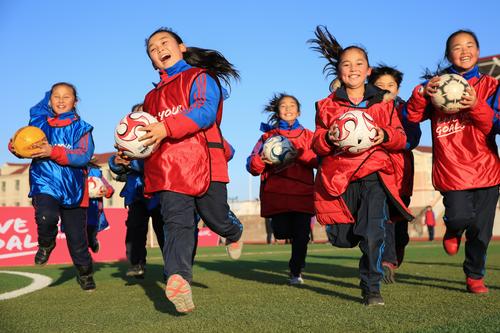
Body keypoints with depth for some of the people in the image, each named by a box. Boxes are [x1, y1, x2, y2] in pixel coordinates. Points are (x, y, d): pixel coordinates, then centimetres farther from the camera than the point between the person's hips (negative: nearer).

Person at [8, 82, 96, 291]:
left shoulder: (81, 128, 1)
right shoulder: (40, 123, 6)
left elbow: (84, 156, -14)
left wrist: (53, 152, -26)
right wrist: (16, 147, -12)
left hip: (73, 188, 0)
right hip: (45, 183, 0)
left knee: (77, 238, 4)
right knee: (46, 217, -31)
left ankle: (85, 274, 33)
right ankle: (46, 244, 5)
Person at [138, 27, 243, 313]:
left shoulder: (201, 78, 5)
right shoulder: (153, 96, 27)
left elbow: (205, 112, -15)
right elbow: (147, 134, 30)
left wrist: (166, 128, -27)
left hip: (203, 163, -4)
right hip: (168, 170, 4)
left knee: (216, 219, 5)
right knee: (178, 224, -13)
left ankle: (234, 234, 41)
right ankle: (179, 279, -30)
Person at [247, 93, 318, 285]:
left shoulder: (307, 136, 17)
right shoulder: (268, 136, 14)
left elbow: (318, 160, 1)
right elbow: (252, 166, 6)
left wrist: (300, 154, -15)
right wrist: (262, 160, -15)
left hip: (303, 192, 0)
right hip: (276, 193, 0)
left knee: (301, 235, -6)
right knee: (281, 232, -14)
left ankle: (296, 272, 15)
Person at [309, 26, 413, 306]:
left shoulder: (384, 103, 8)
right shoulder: (327, 106, 9)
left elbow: (401, 138, 7)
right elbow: (317, 145, 7)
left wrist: (385, 136, -14)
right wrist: (328, 138, -16)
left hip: (374, 175, -2)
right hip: (339, 176, 2)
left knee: (372, 234, -17)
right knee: (341, 239, 5)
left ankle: (372, 289, -2)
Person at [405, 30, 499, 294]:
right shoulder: (437, 85, 8)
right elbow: (412, 116, -1)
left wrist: (476, 106, -20)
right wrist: (422, 94, -19)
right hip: (451, 168, -1)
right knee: (460, 216, -19)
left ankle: (475, 276, 27)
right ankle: (453, 230, 21)